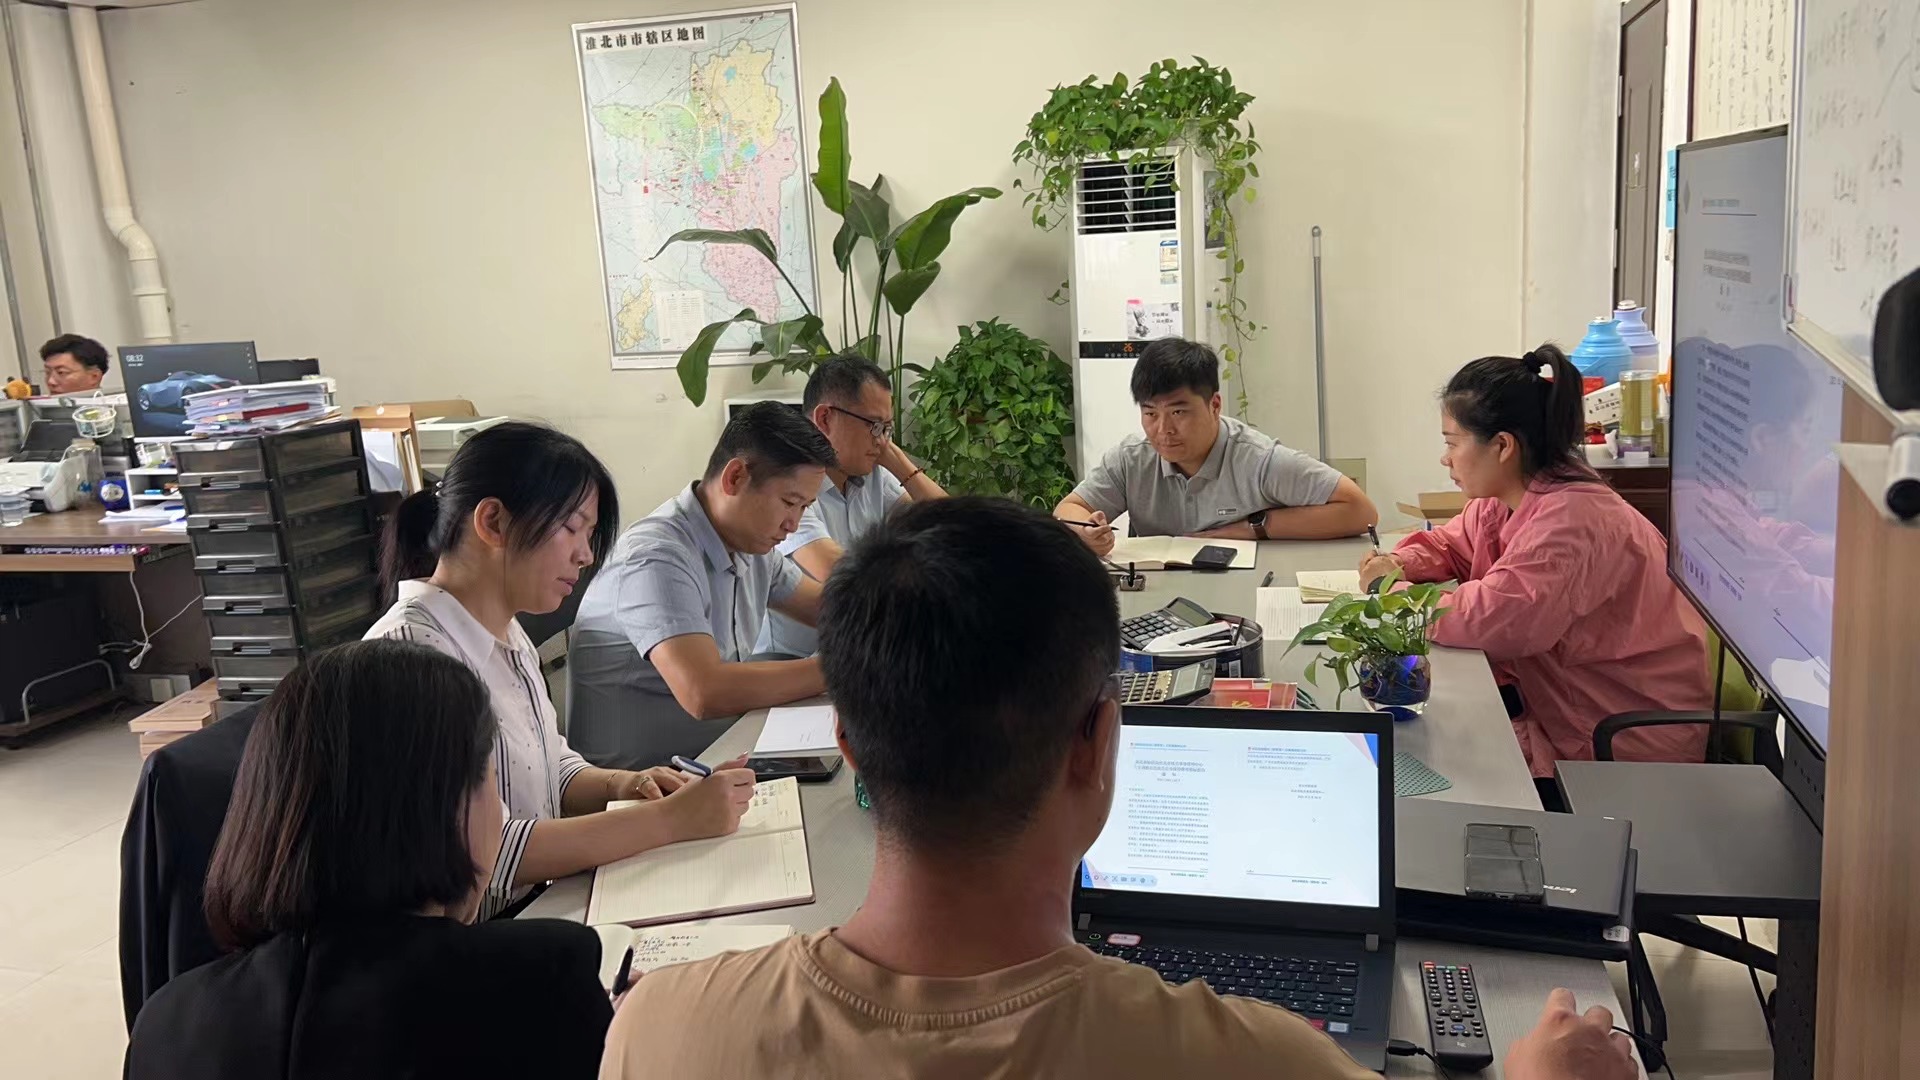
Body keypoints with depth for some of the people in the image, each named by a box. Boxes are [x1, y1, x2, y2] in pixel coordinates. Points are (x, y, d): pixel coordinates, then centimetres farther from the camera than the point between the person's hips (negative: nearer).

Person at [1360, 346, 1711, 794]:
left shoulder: (1573, 517, -26)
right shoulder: (1501, 502, 3)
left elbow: (1497, 616, -35)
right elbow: (1451, 545, 23)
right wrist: (1402, 566, 0)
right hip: (1554, 701, 8)